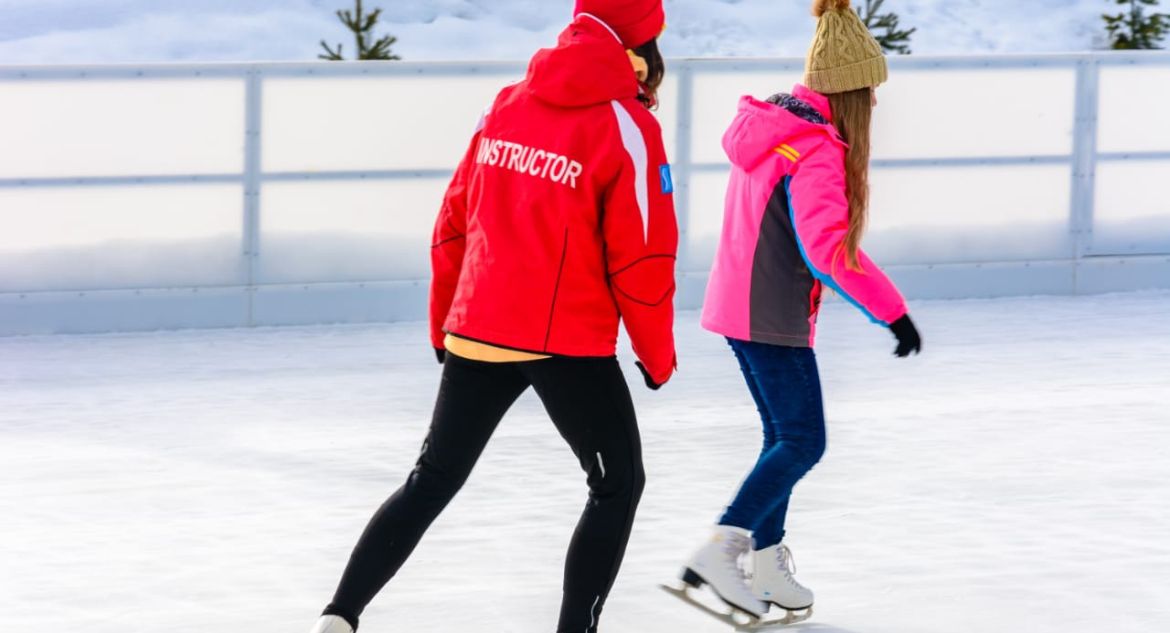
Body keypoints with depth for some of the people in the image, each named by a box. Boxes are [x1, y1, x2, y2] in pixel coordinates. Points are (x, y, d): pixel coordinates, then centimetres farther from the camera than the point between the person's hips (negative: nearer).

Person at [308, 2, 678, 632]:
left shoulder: (506, 107, 5)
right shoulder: (626, 128, -12)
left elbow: (455, 223, 11)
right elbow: (640, 259, -12)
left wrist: (444, 322, 22)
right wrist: (657, 355, 3)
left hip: (476, 336, 5)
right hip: (571, 344, -5)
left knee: (432, 480, 18)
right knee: (617, 485, 13)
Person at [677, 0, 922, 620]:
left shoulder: (768, 123, 7)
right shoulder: (818, 150, -20)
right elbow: (829, 248, -26)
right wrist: (892, 309, -24)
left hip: (736, 305, 9)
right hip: (773, 318, -9)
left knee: (785, 435, 16)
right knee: (802, 442, -4)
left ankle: (768, 566, 18)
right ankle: (719, 551, -12)